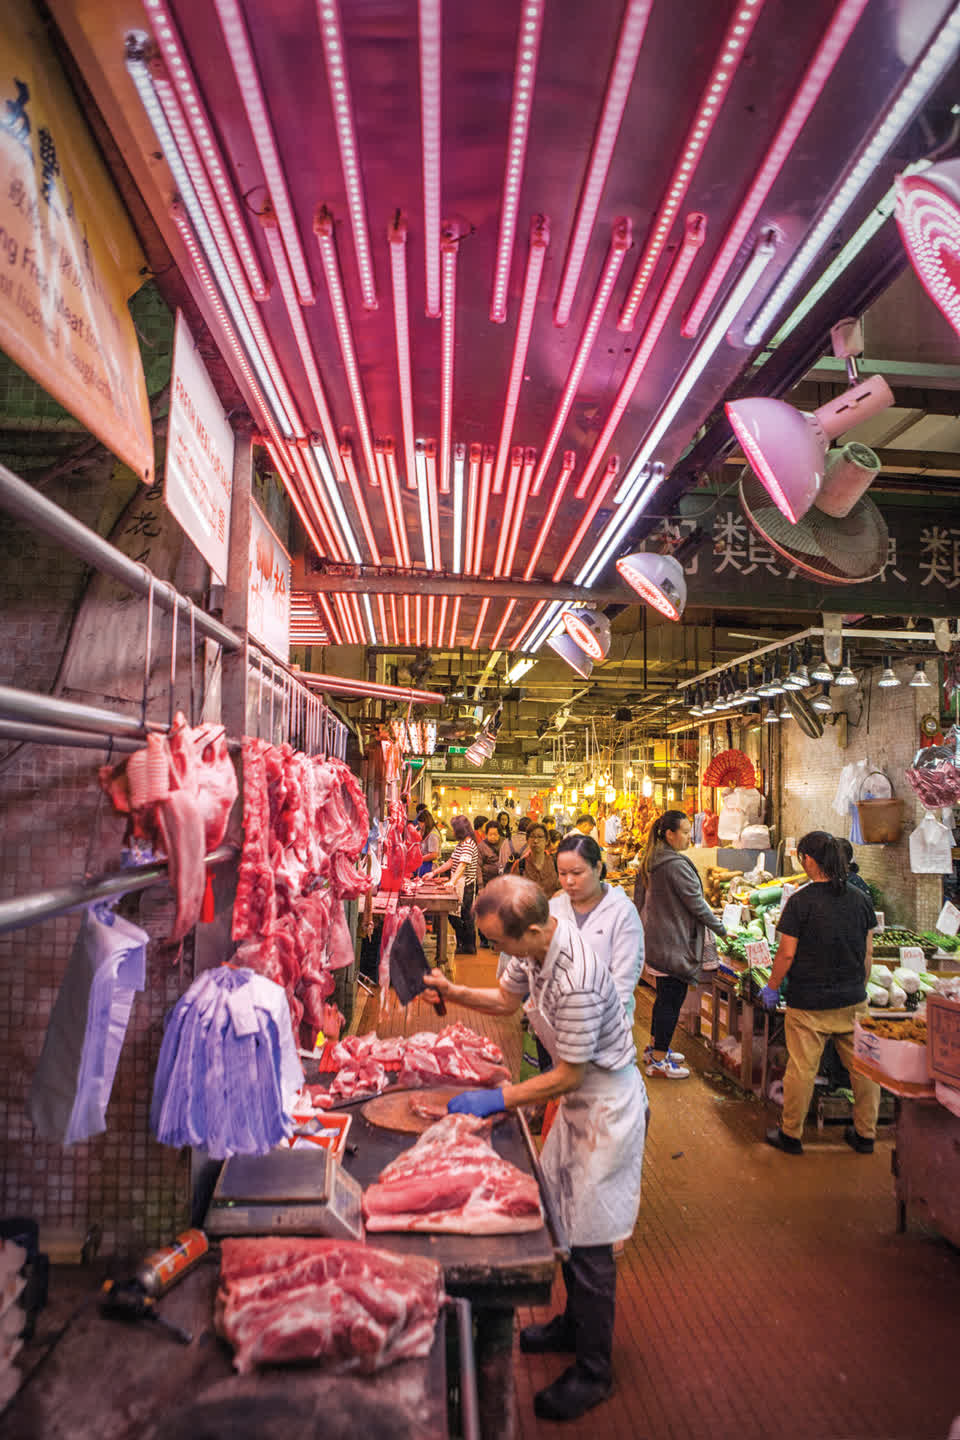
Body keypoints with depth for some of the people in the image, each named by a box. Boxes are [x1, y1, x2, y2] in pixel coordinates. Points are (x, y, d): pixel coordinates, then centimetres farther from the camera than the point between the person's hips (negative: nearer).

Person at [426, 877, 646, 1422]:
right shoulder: (537, 946, -9)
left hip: (607, 1105, -9)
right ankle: (574, 1324, 45)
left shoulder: (576, 978, -36)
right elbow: (507, 998, 10)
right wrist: (454, 992, -6)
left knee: (590, 1241, 4)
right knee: (565, 1216, 22)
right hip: (581, 1096, 9)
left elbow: (569, 1075, -27)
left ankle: (593, 1373, 25)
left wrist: (498, 1100, -20)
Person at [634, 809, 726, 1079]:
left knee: (665, 995, 20)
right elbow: (696, 903, -16)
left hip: (655, 940, 10)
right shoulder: (676, 864, -21)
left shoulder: (649, 861, 8)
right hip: (673, 943, -10)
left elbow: (639, 900, 15)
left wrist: (643, 930, 24)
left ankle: (655, 1047, 32)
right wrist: (721, 929, -3)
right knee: (672, 998, 0)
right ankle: (658, 1060, 8)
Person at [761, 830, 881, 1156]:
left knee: (801, 1069, 6)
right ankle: (865, 1134, 29)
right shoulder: (861, 899, -1)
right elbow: (868, 952, 8)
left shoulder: (800, 901, -15)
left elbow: (787, 953, -12)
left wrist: (772, 988, 2)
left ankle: (791, 1134, 19)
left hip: (809, 1002, -4)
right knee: (862, 1067, 17)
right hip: (853, 1001, 5)